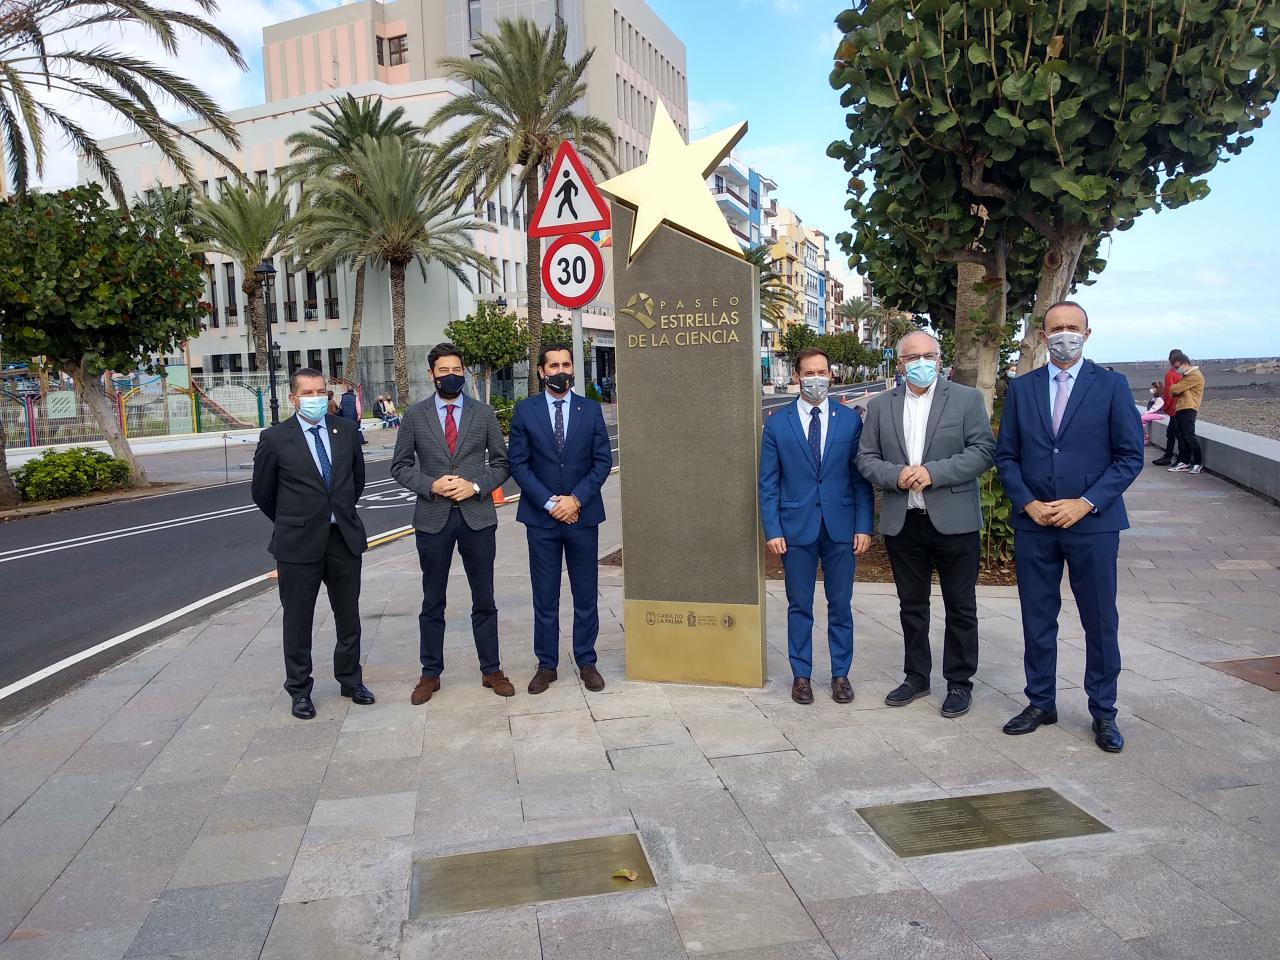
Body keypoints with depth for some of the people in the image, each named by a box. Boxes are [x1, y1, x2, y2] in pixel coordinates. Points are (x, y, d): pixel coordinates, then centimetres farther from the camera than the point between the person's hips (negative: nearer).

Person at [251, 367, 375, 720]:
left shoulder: (346, 431, 3)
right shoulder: (275, 438, -7)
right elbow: (262, 493, 4)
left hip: (344, 537, 3)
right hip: (299, 543, -3)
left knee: (348, 616, 13)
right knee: (298, 620, 8)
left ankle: (350, 680, 30)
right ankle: (299, 690, 23)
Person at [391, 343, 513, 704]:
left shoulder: (484, 413, 3)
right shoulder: (415, 415, 2)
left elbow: (500, 462, 5)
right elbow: (400, 466, 4)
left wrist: (475, 486, -12)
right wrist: (431, 485, -13)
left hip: (477, 516, 0)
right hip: (433, 518, 0)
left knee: (484, 600, 8)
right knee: (432, 603, 10)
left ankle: (491, 670, 21)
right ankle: (430, 673, 23)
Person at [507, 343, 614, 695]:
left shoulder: (591, 409, 3)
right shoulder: (525, 410, 0)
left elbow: (603, 460, 0)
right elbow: (517, 462, -3)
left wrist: (576, 499, -11)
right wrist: (549, 502, -12)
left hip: (583, 515, 1)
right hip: (541, 516, -1)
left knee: (585, 595, 8)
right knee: (545, 596, 6)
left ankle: (587, 662, 20)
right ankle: (546, 665, 18)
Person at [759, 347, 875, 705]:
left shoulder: (850, 420, 3)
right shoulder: (777, 423, 1)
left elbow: (861, 477, 3)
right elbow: (768, 483, 0)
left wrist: (864, 526, -4)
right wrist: (772, 529, -7)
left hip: (841, 527, 1)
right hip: (796, 527, -1)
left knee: (840, 605, 9)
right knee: (799, 606, 8)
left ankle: (841, 674, 23)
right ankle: (801, 675, 21)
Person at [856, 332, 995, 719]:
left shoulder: (967, 399, 0)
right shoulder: (880, 406, 8)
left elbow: (983, 451, -8)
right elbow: (866, 458, 6)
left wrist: (933, 472, -18)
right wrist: (895, 475, -14)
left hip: (953, 521, -3)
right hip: (902, 523, 3)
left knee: (960, 608, 7)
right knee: (911, 606, 14)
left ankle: (959, 682, 21)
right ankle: (916, 676, 28)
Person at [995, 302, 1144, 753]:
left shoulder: (1112, 386, -1)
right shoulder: (1021, 388, 6)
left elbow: (1130, 456, -3)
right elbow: (1005, 456, 7)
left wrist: (1086, 503, -13)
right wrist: (1028, 503, -7)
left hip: (1092, 524, -2)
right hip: (1033, 525, 2)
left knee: (1101, 622, 7)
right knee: (1037, 620, 10)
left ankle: (1103, 712, 22)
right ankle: (1040, 703, 25)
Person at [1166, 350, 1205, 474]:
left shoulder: (1195, 375, -11)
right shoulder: (1186, 375, 22)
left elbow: (1176, 389, -13)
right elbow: (1177, 391, 19)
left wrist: (1172, 388, 6)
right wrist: (1175, 390, -1)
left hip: (1188, 409, -10)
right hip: (1180, 409, 10)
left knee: (1189, 436, -8)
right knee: (1181, 437, 9)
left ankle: (1198, 463, 0)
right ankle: (1184, 462, 12)